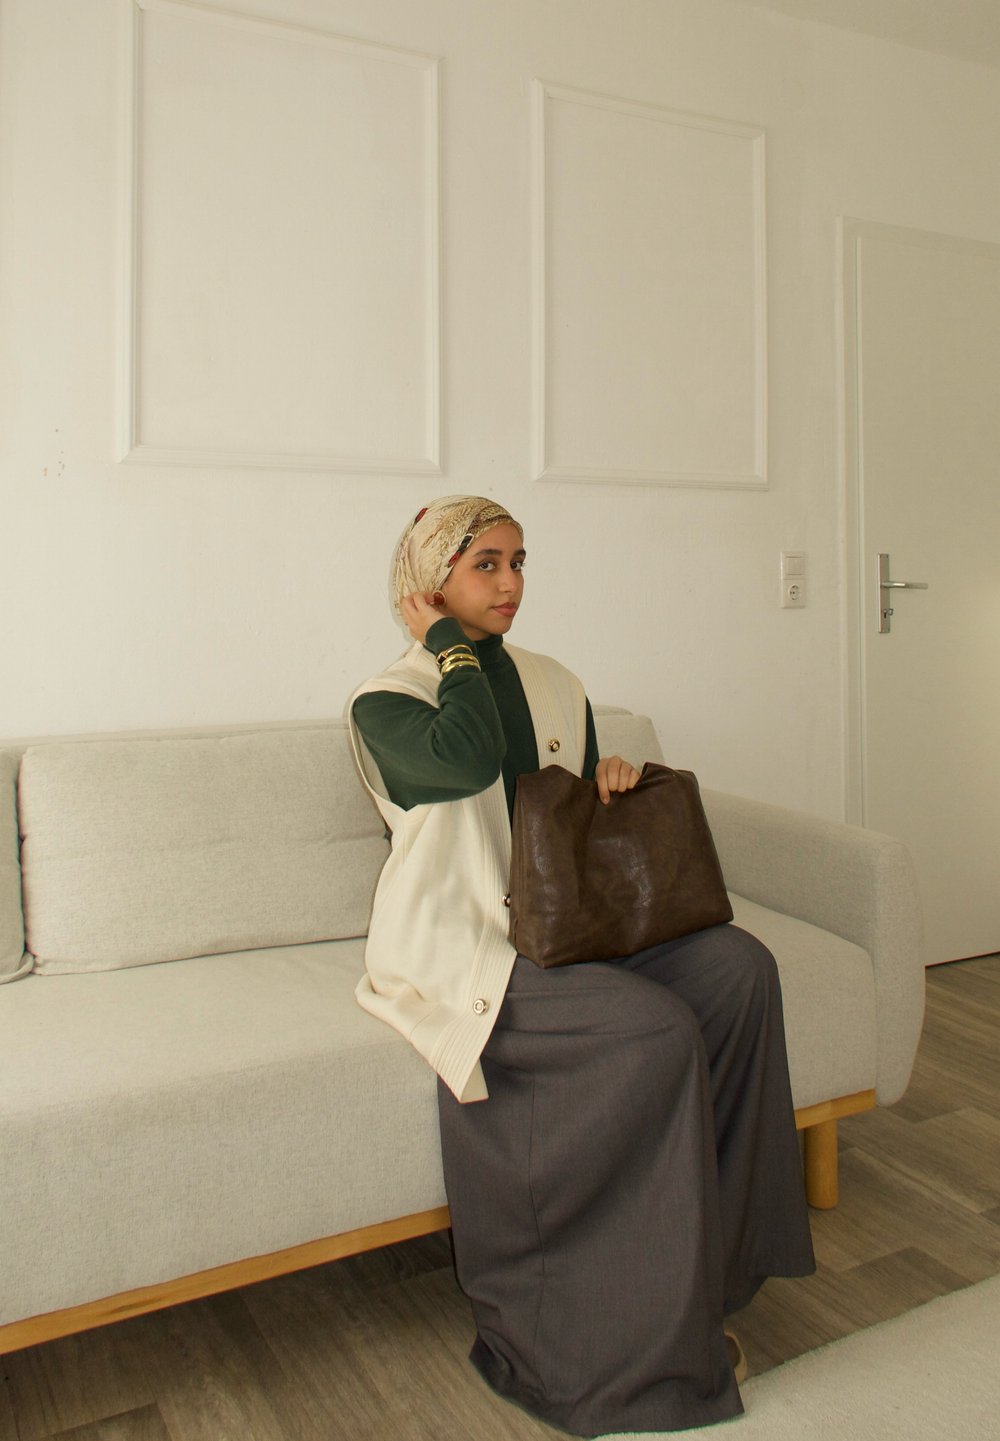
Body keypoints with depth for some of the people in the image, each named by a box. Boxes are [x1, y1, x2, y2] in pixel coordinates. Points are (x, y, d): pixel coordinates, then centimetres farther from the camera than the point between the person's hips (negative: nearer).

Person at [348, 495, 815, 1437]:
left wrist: (613, 784, -1)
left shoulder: (555, 688, 14)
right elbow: (468, 759, -27)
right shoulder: (385, 703, -5)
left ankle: (706, 1263, -5)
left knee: (738, 965, -17)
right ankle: (643, 1335, -9)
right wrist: (449, 642, -13)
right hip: (456, 948, -6)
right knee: (657, 1029, -27)